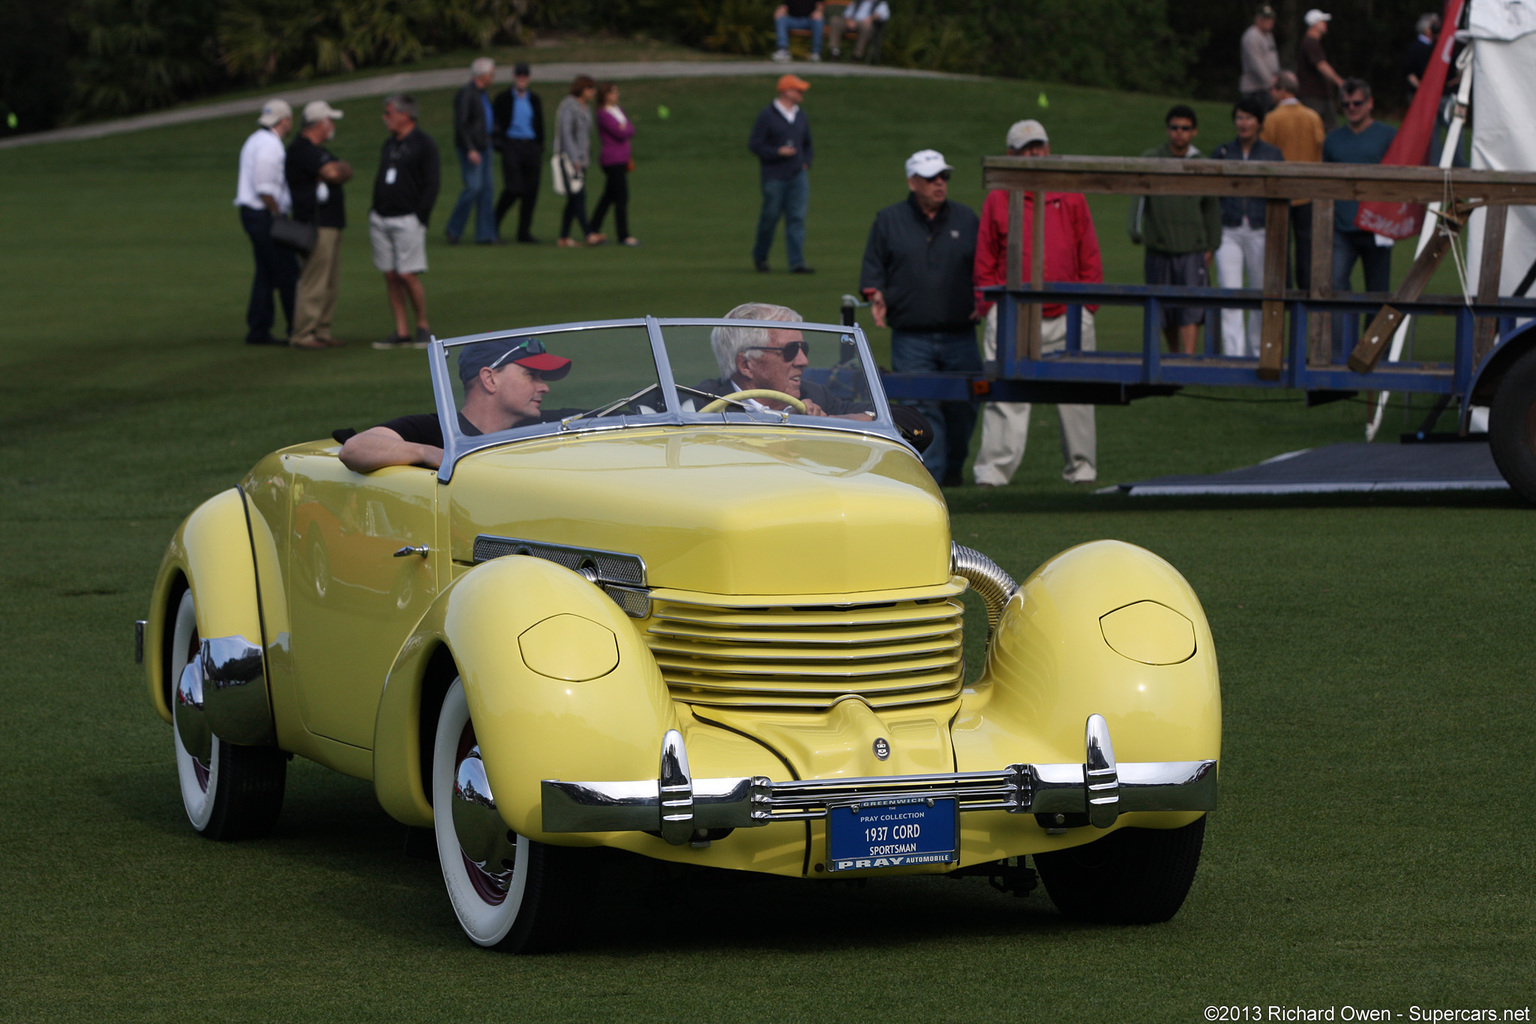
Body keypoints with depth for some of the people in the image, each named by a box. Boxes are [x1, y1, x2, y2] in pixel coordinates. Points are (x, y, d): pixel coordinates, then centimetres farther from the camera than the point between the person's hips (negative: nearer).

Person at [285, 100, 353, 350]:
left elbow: (345, 173, 19)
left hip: (331, 225, 11)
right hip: (316, 224, -11)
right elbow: (331, 173, -22)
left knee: (330, 283, 13)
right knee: (314, 283, -10)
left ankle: (322, 332, 19)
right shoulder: (303, 149, -13)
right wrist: (338, 170, -1)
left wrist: (340, 170, -2)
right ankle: (302, 335, -8)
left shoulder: (316, 149, 22)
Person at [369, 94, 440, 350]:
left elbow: (432, 183, -8)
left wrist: (420, 216, -14)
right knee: (391, 276, 4)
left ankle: (423, 327, 5)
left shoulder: (424, 144, -5)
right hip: (380, 219, 7)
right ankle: (402, 332, 7)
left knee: (408, 275, -10)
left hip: (407, 220, -7)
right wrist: (374, 209, 11)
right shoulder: (389, 144, 17)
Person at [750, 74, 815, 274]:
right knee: (770, 216, 2)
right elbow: (754, 145, -6)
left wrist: (806, 163, 8)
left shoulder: (800, 116, 14)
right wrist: (777, 152, -16)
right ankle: (760, 256, 23)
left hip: (798, 175, 5)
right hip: (775, 177, -5)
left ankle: (797, 263, -8)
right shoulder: (766, 115, -4)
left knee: (797, 218, -5)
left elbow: (808, 145, 25)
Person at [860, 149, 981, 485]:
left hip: (960, 335, 2)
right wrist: (876, 295, -8)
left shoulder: (966, 220, 14)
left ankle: (952, 467, 22)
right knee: (920, 407, -10)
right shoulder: (888, 221, 10)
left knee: (962, 406, 4)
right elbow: (872, 268, 12)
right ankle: (930, 472, -8)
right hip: (911, 337, -2)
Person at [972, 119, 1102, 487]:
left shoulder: (1070, 198, 11)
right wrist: (990, 307, 0)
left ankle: (1081, 467, 15)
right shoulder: (997, 200, 8)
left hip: (1067, 317, 1)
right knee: (1004, 397, -8)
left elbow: (1089, 257, 11)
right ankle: (993, 469, -8)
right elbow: (985, 263, 9)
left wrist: (1088, 306, 3)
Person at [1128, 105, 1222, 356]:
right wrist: (1136, 231, -19)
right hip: (1159, 250, 0)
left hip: (1192, 251, 0)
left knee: (1192, 307, -14)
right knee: (1164, 308, 9)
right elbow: (1139, 198, -5)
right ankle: (1173, 354, 30)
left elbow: (1211, 209, 15)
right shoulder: (1150, 161, 3)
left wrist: (1211, 247, 13)